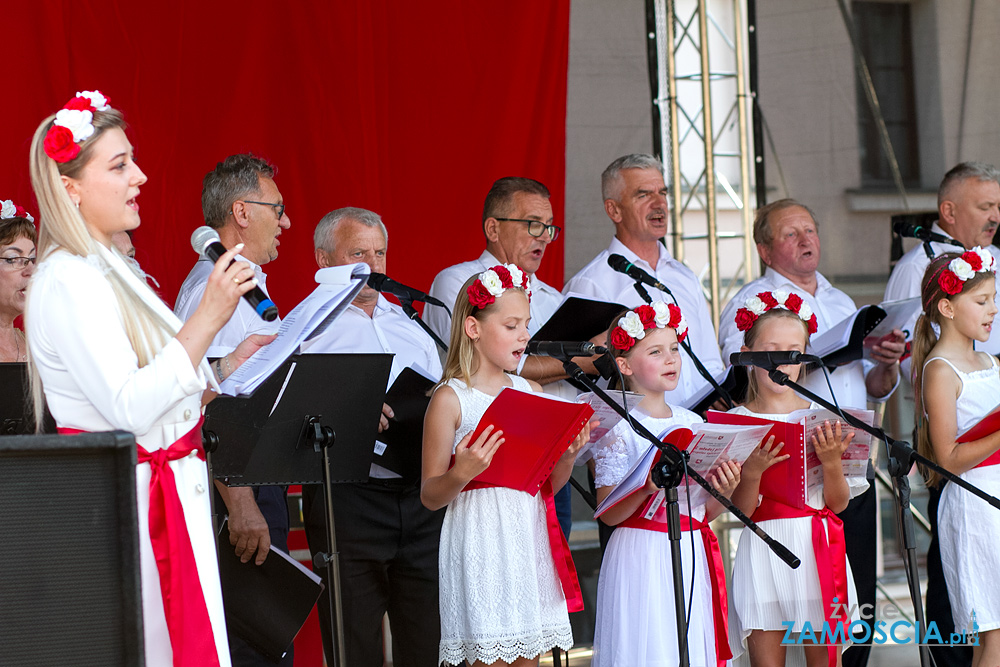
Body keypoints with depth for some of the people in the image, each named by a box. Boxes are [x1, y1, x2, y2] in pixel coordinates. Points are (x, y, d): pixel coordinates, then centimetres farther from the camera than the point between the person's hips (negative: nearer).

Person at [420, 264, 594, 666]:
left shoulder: (532, 392, 13)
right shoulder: (450, 399, -5)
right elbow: (430, 497, -5)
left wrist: (568, 456, -2)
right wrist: (461, 474, -23)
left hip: (531, 541, 6)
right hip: (481, 540, -6)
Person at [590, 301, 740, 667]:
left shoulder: (692, 422, 11)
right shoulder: (619, 427, -7)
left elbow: (705, 513, 14)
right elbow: (608, 513, -11)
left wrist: (723, 491, -6)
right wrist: (647, 489, -26)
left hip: (691, 560, 5)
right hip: (642, 561, -5)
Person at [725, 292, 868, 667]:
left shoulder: (821, 417, 4)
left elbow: (838, 503, 2)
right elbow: (741, 510, -4)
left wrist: (831, 462, -15)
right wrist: (752, 472, -21)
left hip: (818, 551, 1)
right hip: (764, 549, -1)